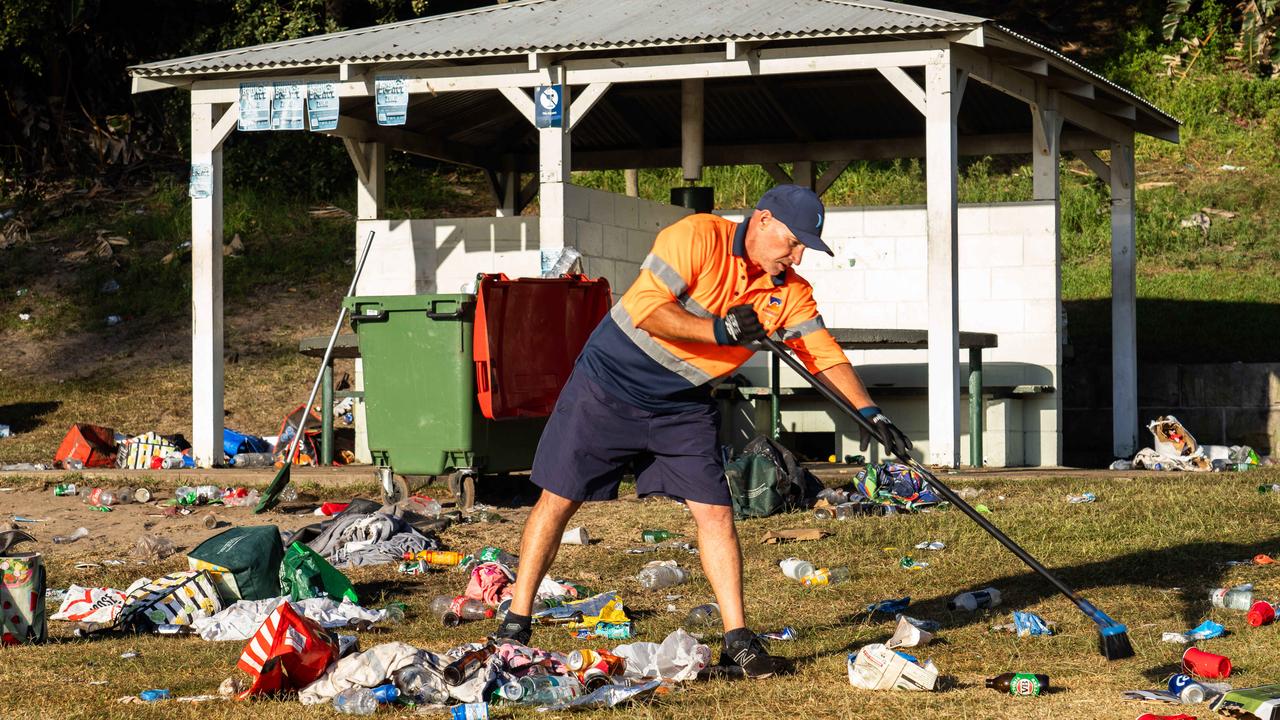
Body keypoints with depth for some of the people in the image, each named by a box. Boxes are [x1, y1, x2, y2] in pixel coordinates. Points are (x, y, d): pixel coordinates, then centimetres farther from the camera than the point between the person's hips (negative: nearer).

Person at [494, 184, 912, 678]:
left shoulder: (789, 292, -3)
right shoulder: (697, 237, -20)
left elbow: (825, 353, -4)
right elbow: (647, 309, -26)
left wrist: (869, 412, -16)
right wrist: (719, 330, -32)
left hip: (684, 407, 5)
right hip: (609, 385, -5)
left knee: (715, 512, -4)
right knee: (559, 498, -1)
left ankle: (738, 641, 1)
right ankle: (516, 624, 8)